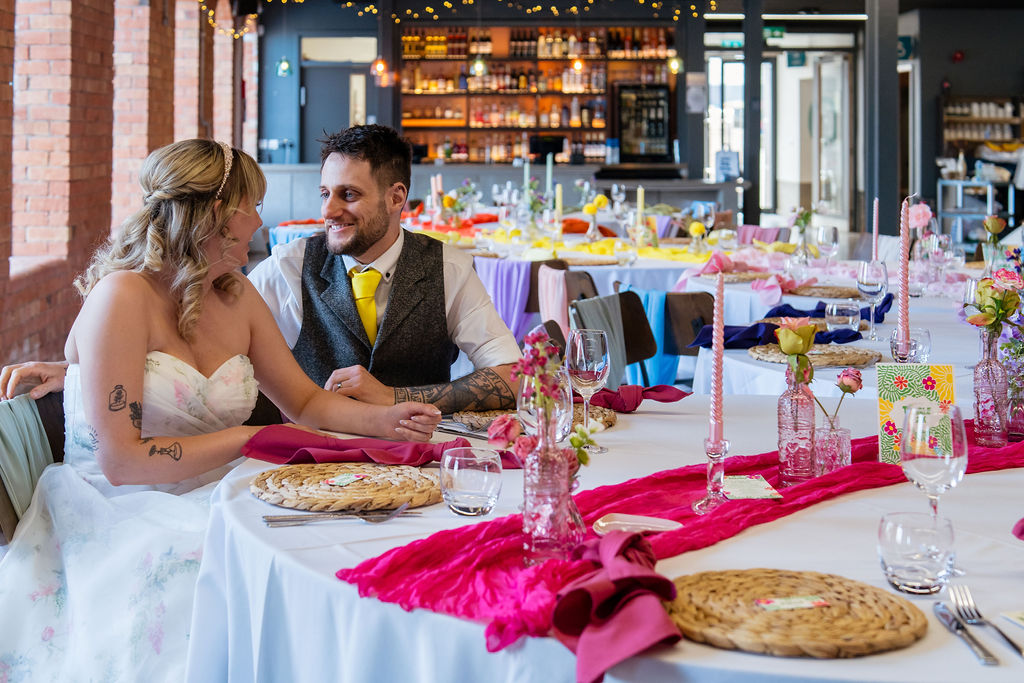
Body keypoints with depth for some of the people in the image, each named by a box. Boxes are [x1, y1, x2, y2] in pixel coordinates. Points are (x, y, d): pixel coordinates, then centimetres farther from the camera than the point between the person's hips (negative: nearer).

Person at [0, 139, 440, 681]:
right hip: (122, 515, -6)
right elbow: (120, 460, -17)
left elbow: (304, 401, 15)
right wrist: (249, 438, -15)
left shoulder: (237, 295, 10)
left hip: (209, 506, 6)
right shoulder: (123, 296, -13)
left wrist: (382, 419, -5)